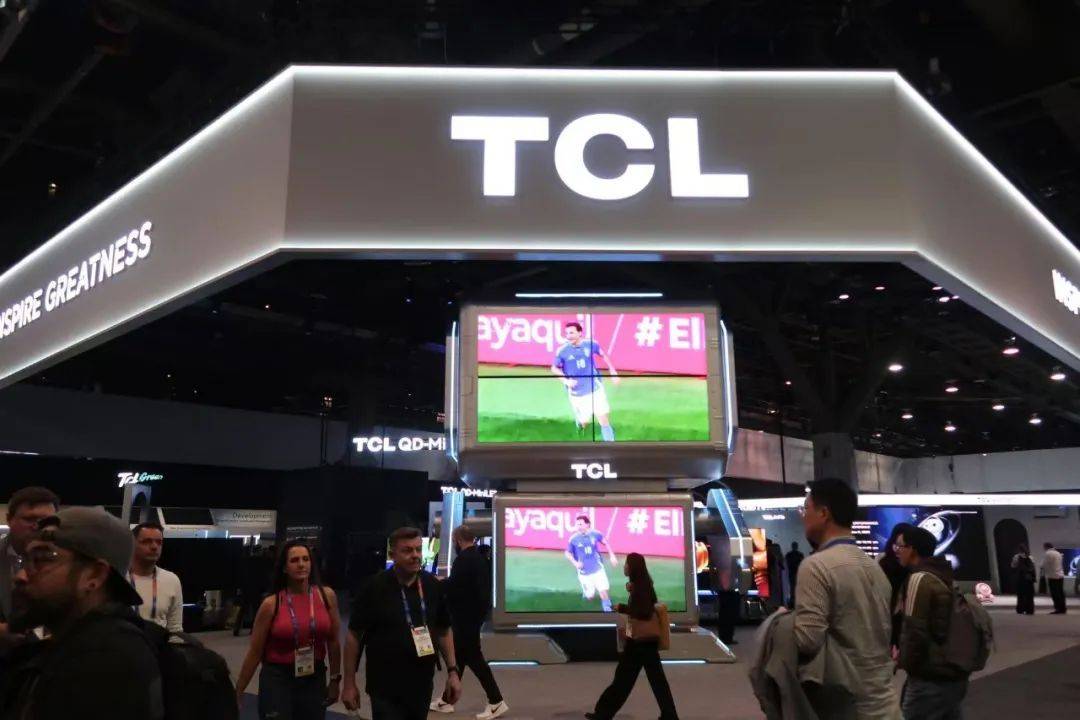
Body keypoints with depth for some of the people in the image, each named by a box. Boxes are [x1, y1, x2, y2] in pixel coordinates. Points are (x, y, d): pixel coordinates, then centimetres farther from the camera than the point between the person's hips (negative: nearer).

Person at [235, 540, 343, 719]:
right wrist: (238, 692, 1)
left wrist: (334, 679, 9)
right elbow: (254, 652, -2)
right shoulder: (271, 604, -9)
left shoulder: (326, 595, -4)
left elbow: (333, 641, 6)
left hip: (314, 679, 2)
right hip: (277, 679, -2)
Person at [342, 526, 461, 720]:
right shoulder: (374, 588, -11)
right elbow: (354, 635, -6)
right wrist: (350, 683, -5)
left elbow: (444, 630, 10)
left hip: (423, 686, 4)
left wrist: (452, 671, 5)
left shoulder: (433, 586, 1)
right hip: (386, 689, -4)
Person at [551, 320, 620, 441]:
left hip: (595, 389, 1)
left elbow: (603, 355, 11)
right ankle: (580, 422, 44)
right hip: (577, 393, -1)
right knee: (585, 422, 6)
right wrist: (566, 379, -15)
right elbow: (554, 368, 0)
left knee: (604, 420, -3)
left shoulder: (591, 344, -8)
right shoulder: (563, 351, -13)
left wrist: (612, 371, 8)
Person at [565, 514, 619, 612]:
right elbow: (567, 553, -1)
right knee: (590, 596, 2)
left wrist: (612, 556, 8)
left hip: (598, 569, 1)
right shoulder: (573, 539, -14)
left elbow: (605, 543, 10)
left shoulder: (595, 534, -9)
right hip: (584, 572, -1)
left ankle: (607, 608, 22)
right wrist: (575, 563, -17)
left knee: (603, 590, -6)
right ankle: (586, 592, 38)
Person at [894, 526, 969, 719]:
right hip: (955, 675, 9)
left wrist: (905, 660, -4)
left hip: (930, 679, -9)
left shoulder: (920, 578, -15)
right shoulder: (945, 577, 14)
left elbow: (914, 630, -20)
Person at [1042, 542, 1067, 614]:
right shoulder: (1058, 553, 15)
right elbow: (1061, 564, 18)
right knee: (1061, 593, 9)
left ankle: (1058, 609, -8)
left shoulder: (1048, 554, -10)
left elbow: (1045, 565, -9)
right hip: (1060, 575, 8)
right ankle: (1062, 609, 11)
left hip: (1052, 576, -8)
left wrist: (1044, 574, 5)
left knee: (1055, 594, -6)